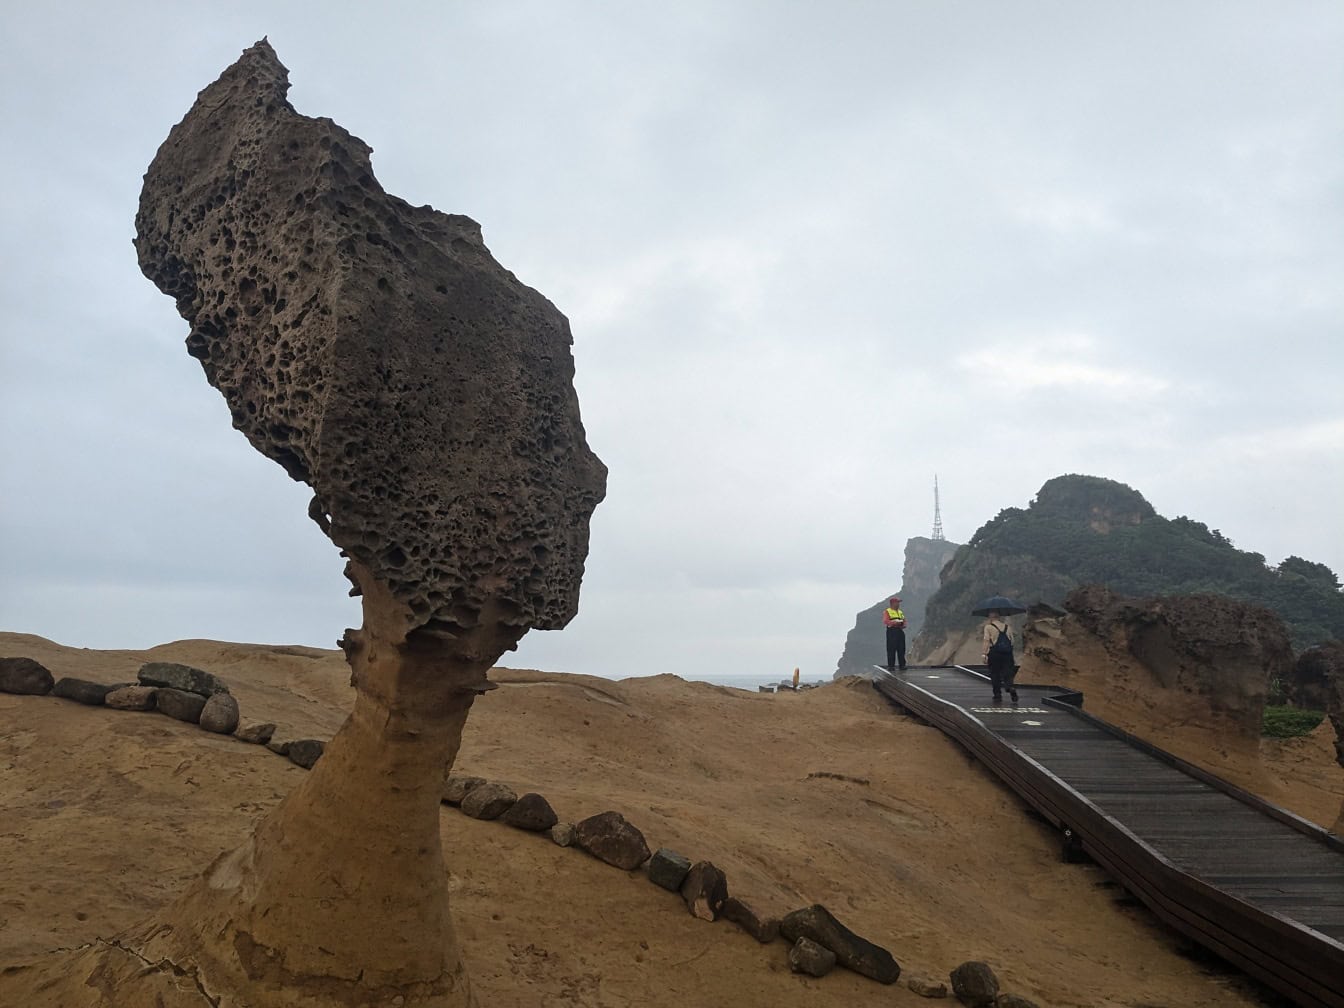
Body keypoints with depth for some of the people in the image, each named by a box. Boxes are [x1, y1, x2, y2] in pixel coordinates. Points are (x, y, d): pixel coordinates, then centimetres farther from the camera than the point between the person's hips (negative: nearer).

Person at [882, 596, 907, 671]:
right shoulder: (887, 612, -1)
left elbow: (904, 621, 22)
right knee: (891, 650, -6)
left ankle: (902, 665, 12)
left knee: (901, 649, 6)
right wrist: (895, 622, -21)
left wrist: (903, 625, -1)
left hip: (900, 631, 7)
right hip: (892, 632, -7)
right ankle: (891, 666, -3)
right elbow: (885, 621, -13)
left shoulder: (900, 612, 21)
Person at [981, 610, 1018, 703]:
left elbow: (986, 641, -8)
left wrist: (984, 654, -9)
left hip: (994, 652, -3)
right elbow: (1012, 640, 12)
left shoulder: (988, 627, 0)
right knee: (1008, 672, 4)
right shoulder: (1006, 626, 14)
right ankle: (1011, 688, -21)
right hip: (1008, 652, 3)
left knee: (995, 673, 8)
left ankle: (997, 694, 9)